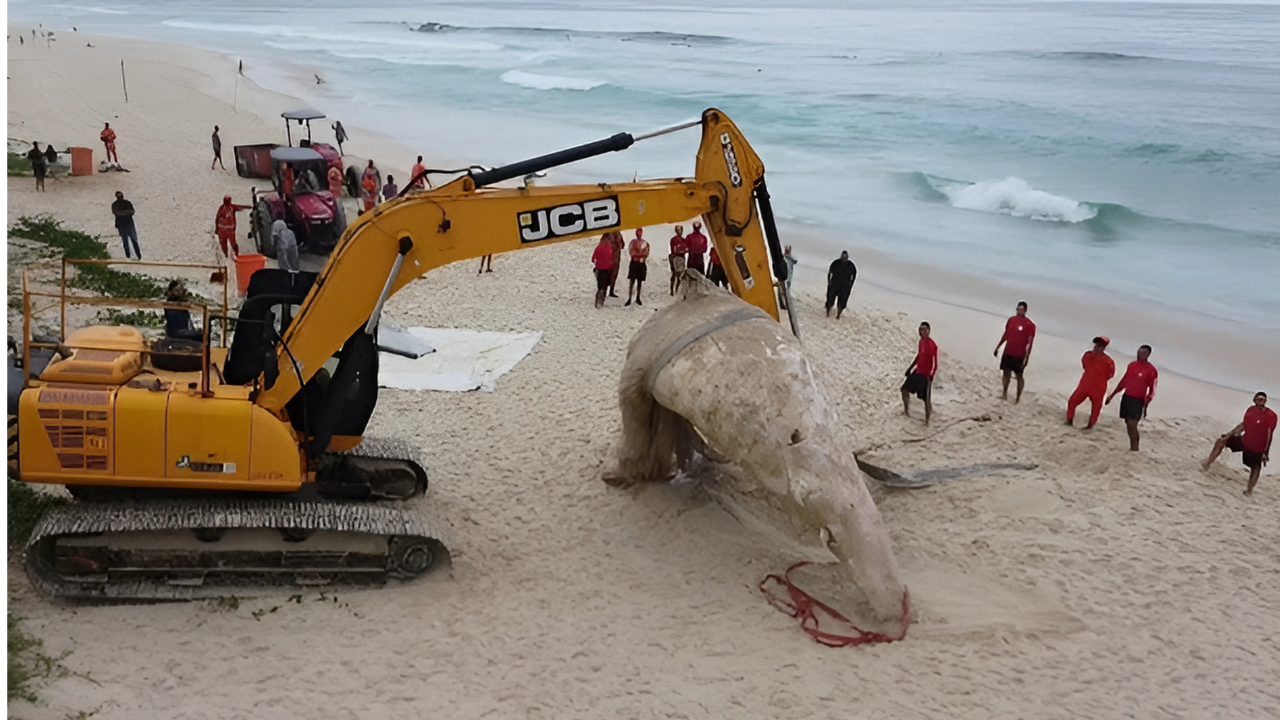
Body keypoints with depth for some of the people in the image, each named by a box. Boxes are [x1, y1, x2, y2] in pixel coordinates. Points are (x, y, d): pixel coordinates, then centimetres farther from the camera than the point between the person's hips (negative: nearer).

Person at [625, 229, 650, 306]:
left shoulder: (645, 243, 6)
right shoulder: (633, 242, 0)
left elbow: (646, 254, -2)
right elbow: (632, 253, -7)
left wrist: (637, 254, -14)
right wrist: (641, 254, -11)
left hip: (642, 263, 2)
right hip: (634, 263, -2)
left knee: (640, 281, 7)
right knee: (632, 281, -7)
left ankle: (638, 298, 17)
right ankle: (629, 298, -6)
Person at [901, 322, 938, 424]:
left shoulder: (932, 345, -22)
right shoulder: (921, 341, 3)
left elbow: (935, 363, -21)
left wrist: (931, 375, -25)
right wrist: (910, 368, 18)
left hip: (926, 375, -8)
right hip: (917, 372, 8)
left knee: (926, 399, -1)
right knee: (905, 389, 11)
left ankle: (927, 419, 14)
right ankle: (906, 410, 31)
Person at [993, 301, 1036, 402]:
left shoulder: (1030, 325, -12)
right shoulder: (1011, 320, 5)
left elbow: (1030, 342, -13)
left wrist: (1026, 357, -18)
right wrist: (997, 348, 16)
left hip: (1019, 354, -5)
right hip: (1008, 352, 6)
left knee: (1019, 376, 1)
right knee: (1006, 373, 10)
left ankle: (1018, 397, 7)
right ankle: (1004, 394, 20)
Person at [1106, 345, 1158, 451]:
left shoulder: (1151, 370, -6)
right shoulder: (1131, 365, 11)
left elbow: (1152, 388, -7)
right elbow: (1124, 381, 18)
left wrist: (1147, 400, -23)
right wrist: (1112, 395, 18)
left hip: (1138, 400, -6)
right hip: (1127, 397, 6)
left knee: (1132, 424, -16)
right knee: (1128, 424, 7)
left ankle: (1135, 449, -11)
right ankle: (1132, 447, 14)